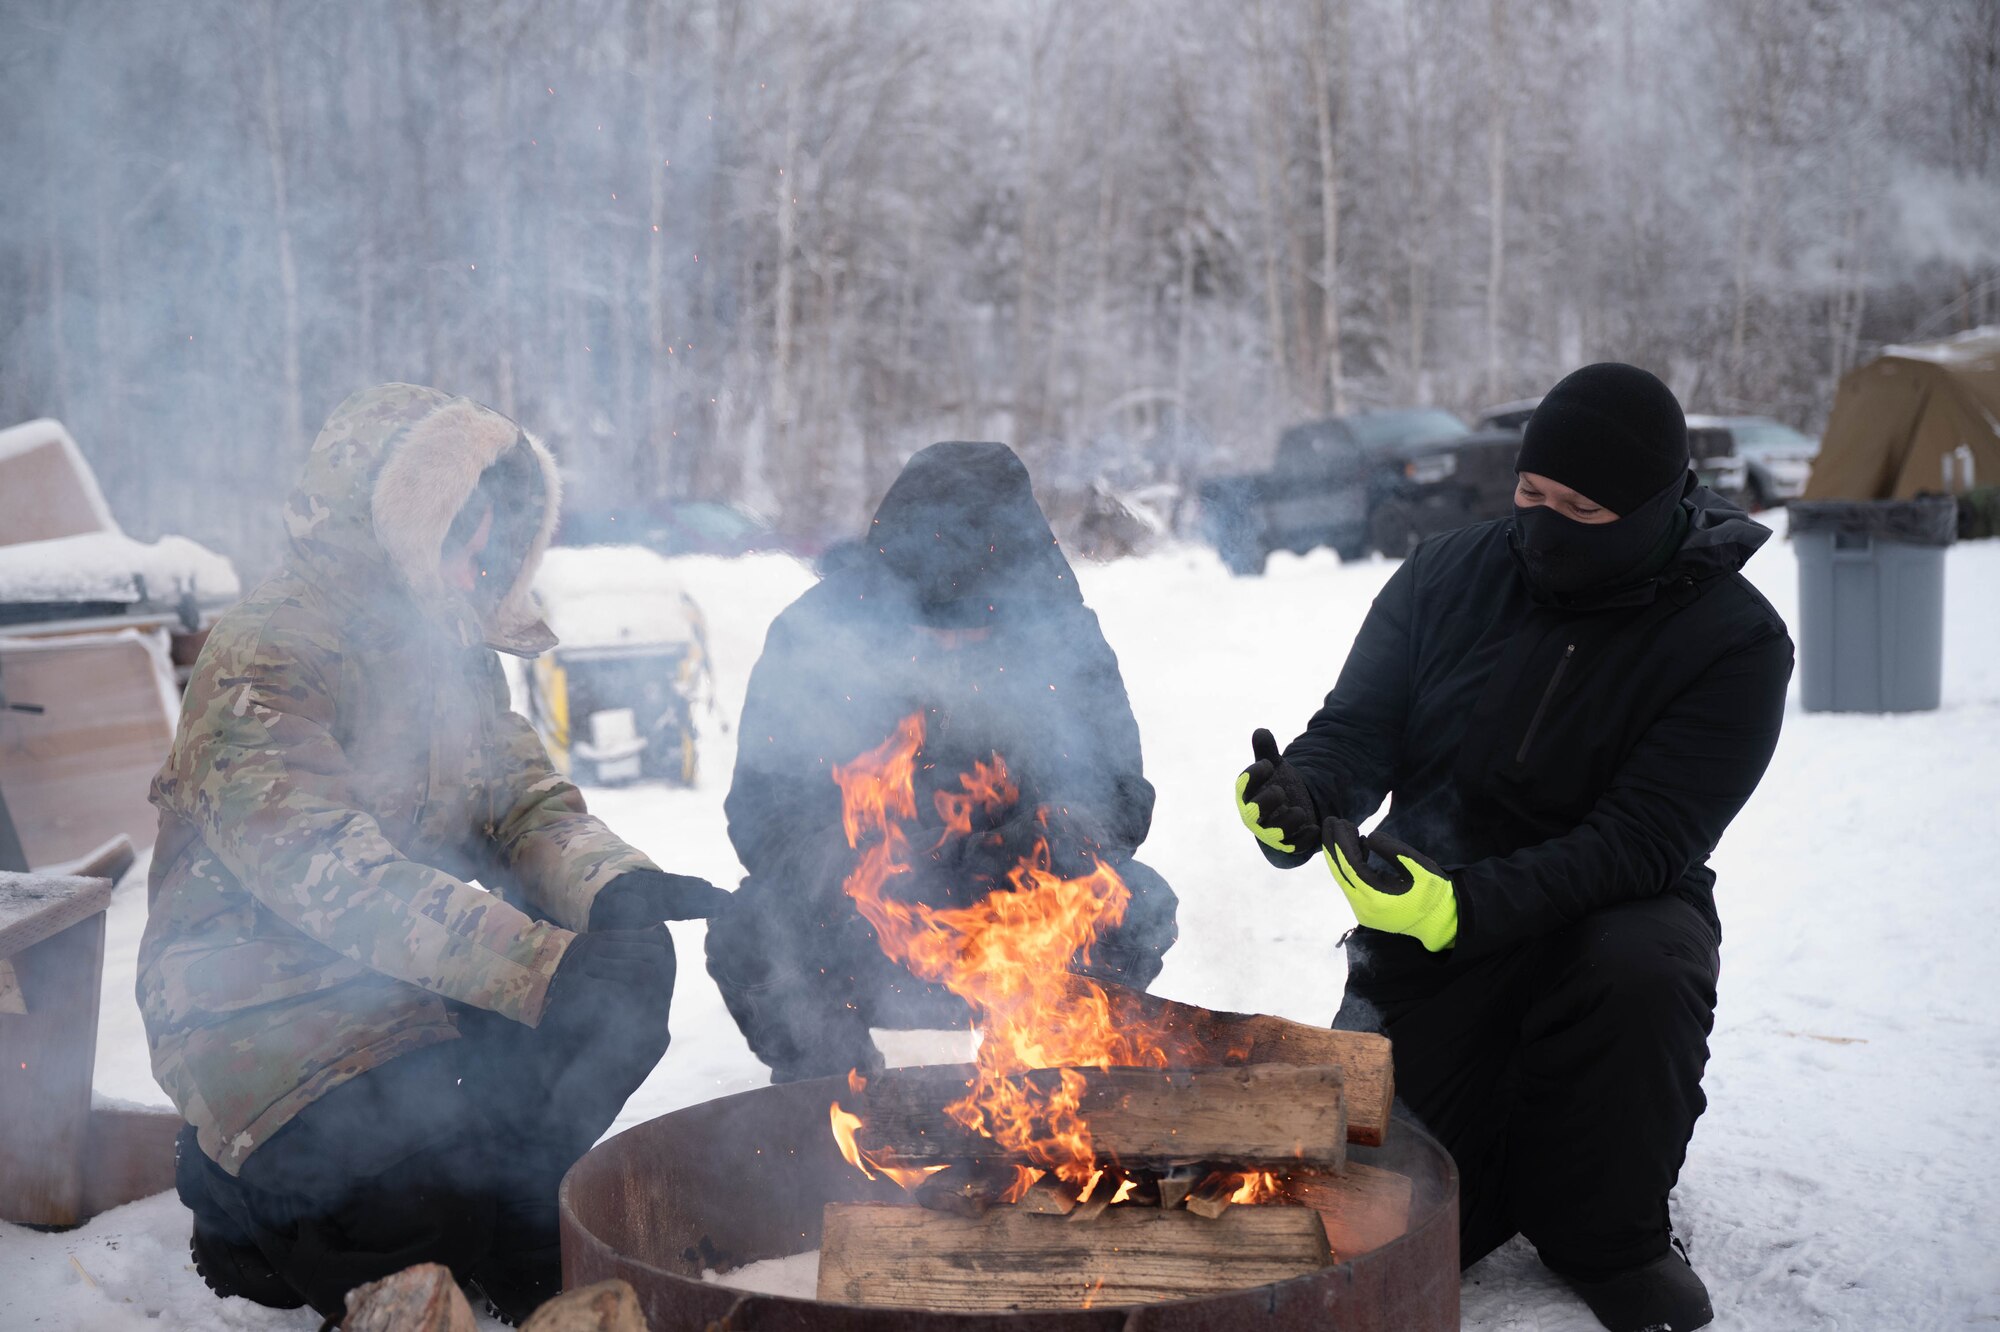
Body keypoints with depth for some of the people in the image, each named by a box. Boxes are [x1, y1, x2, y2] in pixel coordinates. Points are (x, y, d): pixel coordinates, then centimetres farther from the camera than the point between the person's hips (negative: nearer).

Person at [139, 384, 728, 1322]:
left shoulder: (454, 645, 10)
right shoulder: (267, 657, -19)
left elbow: (523, 799, 3)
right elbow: (339, 880, -30)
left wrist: (619, 888, -20)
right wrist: (545, 967, -38)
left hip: (423, 977, 8)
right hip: (268, 1007, -8)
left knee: (632, 974, -10)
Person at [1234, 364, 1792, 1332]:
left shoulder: (1734, 641, -14)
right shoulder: (1447, 575, -4)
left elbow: (1643, 841, -21)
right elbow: (1356, 728, -5)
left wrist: (1468, 906, -34)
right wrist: (1300, 802, -30)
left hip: (1607, 912, -1)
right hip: (1428, 930, 2)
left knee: (1646, 969, -38)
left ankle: (1605, 1233, -9)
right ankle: (1506, 1138, 27)